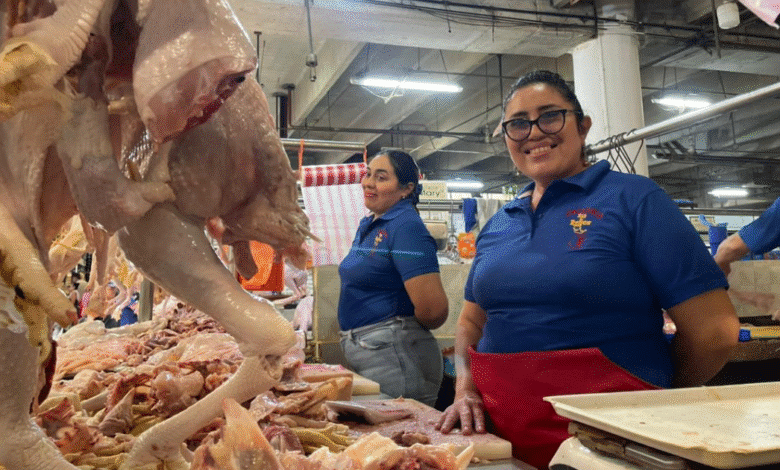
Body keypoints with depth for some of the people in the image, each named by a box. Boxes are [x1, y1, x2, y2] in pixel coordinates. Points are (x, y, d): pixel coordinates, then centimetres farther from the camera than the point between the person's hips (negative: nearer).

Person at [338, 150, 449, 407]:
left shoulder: (407, 227, -18)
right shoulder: (367, 226, 12)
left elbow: (434, 310, -26)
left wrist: (404, 328, -5)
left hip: (393, 358, -9)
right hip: (362, 355, 9)